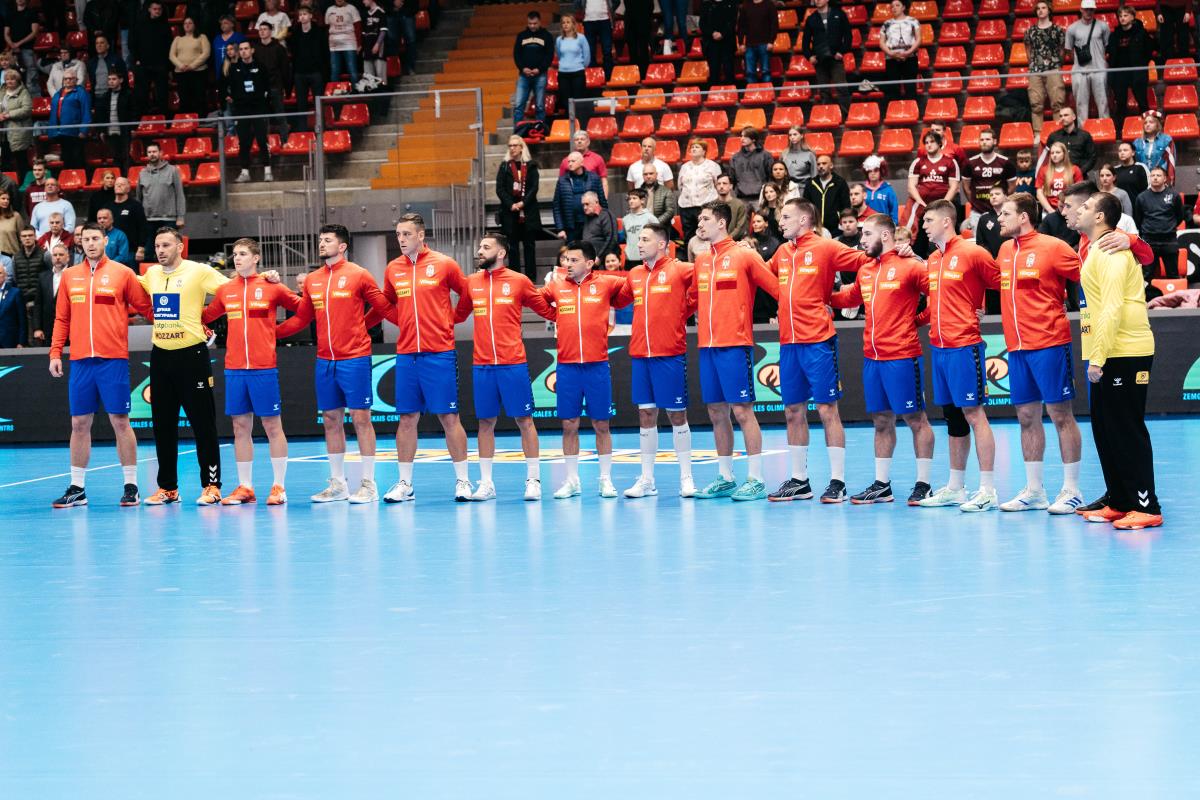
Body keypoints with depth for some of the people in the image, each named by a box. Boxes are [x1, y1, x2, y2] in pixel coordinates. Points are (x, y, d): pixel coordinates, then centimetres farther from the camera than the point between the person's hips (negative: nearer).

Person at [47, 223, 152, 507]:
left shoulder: (122, 274, 2)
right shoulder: (69, 276, 11)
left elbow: (145, 307, 6)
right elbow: (62, 318, 13)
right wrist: (55, 353, 6)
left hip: (113, 359, -3)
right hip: (80, 360, 3)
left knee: (120, 421, -3)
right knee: (79, 423, 5)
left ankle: (131, 486, 4)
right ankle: (77, 489, 11)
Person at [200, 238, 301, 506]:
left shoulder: (271, 287, -1)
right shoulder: (225, 291, 10)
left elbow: (303, 308, 3)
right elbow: (205, 317, 20)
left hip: (264, 368, -4)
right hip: (234, 368, 4)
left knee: (272, 425, 0)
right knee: (241, 427, 6)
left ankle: (278, 487, 5)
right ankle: (245, 487, 13)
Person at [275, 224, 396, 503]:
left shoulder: (358, 275, -3)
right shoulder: (311, 281, 11)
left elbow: (384, 308, -2)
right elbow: (301, 319, 17)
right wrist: (271, 331, 10)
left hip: (354, 358, -5)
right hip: (324, 361, 5)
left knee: (360, 417, -4)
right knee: (331, 419, 8)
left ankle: (368, 484, 1)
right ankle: (337, 484, 15)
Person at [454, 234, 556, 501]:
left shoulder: (519, 281, 0)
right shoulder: (471, 282, 10)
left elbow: (548, 311, 6)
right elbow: (458, 315, 17)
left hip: (513, 363, -3)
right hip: (482, 365, 3)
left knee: (524, 419, 0)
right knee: (485, 421, 6)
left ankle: (533, 480, 6)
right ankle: (486, 483, 12)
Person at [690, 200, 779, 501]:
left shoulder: (743, 255, -5)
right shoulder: (701, 260, 14)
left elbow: (777, 288, -6)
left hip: (735, 344, -6)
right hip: (707, 345, 6)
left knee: (742, 410, -7)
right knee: (716, 412, 8)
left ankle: (756, 480, -4)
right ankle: (725, 478, 16)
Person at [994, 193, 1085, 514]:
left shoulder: (1052, 247, -7)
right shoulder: (1005, 250, 12)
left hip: (1049, 343, -7)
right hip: (1016, 346, 7)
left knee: (1060, 414, -3)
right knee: (1027, 416, 9)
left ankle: (1071, 490, 1)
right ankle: (1033, 491, 15)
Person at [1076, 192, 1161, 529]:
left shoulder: (1112, 251, -13)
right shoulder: (1097, 251, 18)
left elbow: (1112, 307, -21)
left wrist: (1099, 357, -23)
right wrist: (1096, 355, 17)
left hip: (1125, 354, -10)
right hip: (1107, 356, 10)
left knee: (1127, 432, -8)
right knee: (1105, 431, 12)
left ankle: (1146, 507, -7)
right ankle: (1119, 503, 18)